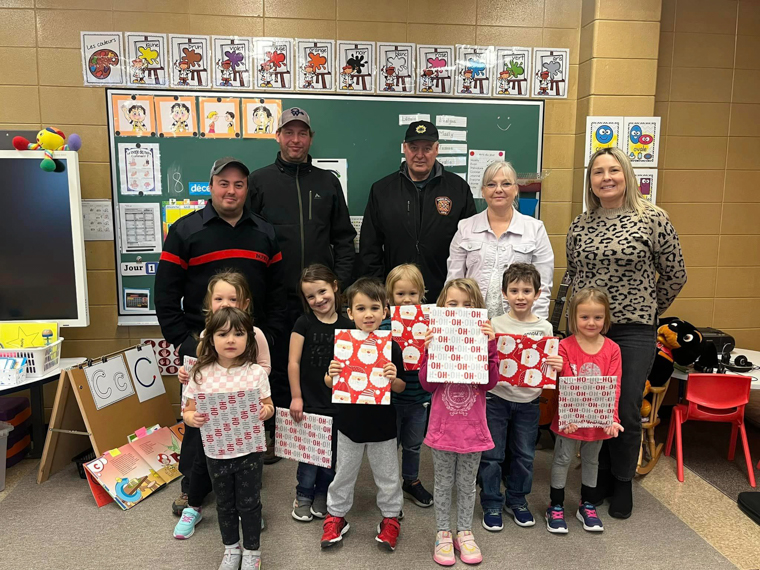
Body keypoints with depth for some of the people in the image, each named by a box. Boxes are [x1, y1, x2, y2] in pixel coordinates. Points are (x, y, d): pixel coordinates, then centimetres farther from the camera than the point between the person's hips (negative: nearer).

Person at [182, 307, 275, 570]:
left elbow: (268, 406, 0)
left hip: (249, 451, -1)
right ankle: (231, 548, 42)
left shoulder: (256, 372, -10)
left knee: (249, 503, 12)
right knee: (224, 504, 19)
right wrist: (193, 419, -23)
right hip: (216, 454, 2)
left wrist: (265, 411, -22)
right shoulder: (200, 374, -9)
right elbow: (188, 411, -1)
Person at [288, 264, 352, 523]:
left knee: (332, 453, 12)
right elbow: (293, 362, -4)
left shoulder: (347, 325, -1)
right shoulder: (304, 323, -5)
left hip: (337, 403, 2)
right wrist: (296, 397, -5)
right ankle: (303, 496, 28)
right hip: (310, 402, -2)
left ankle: (322, 495, 33)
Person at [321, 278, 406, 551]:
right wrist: (332, 375, -22)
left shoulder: (391, 347, -11)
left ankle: (391, 517, 37)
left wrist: (393, 379, -24)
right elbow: (330, 384, 0)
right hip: (350, 422, 1)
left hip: (383, 424, 0)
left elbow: (401, 387, -3)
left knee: (387, 475, 16)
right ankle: (336, 515, 38)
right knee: (344, 473, 18)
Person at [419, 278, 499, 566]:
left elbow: (490, 382, -12)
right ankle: (443, 534, 30)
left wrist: (489, 347, -23)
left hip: (472, 427, 1)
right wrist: (430, 351, -22)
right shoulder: (436, 337, -6)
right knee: (444, 483, 14)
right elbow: (427, 385, -8)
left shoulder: (483, 338, -4)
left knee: (467, 484, 16)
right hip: (443, 426, 0)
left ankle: (465, 532, 33)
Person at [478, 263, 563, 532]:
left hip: (528, 401, 2)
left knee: (524, 455, 14)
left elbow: (548, 366, 6)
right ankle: (492, 504, 23)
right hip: (497, 397, -2)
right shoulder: (494, 324, -7)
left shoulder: (545, 328, 0)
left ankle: (517, 500, 34)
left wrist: (557, 367, -15)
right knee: (491, 455, 5)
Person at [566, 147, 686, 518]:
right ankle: (600, 475, 30)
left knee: (627, 411, 4)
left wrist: (647, 309, 8)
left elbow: (674, 276, 2)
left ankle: (623, 483, 26)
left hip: (633, 332, -3)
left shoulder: (652, 219, -5)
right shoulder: (580, 226, 6)